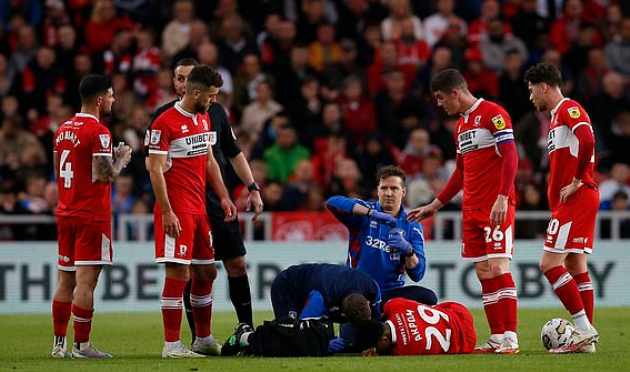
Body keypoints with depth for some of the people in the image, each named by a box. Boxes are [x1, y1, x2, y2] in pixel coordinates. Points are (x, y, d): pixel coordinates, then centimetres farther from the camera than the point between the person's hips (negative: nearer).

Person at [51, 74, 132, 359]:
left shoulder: (63, 130, 12)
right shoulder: (98, 132, -13)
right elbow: (105, 175, -19)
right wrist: (121, 160, 1)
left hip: (65, 214, 8)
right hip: (92, 217, -8)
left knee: (66, 281, 10)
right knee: (86, 282, -6)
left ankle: (59, 343, 12)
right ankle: (81, 345, -6)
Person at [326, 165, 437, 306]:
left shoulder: (411, 226, 7)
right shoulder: (362, 212, 3)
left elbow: (417, 275, 0)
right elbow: (333, 202, -19)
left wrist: (408, 251, -22)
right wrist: (372, 213, -28)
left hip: (391, 293, 2)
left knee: (428, 297, -25)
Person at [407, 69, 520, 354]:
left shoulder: (493, 114, -7)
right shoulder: (460, 126, 19)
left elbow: (510, 157, -15)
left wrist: (502, 198, -23)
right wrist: (434, 205, 27)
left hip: (497, 207, -8)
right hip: (472, 210, 8)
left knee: (498, 268, -13)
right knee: (483, 273, 3)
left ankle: (510, 339, -14)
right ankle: (497, 338, 4)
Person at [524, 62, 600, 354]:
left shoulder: (569, 109, -9)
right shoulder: (557, 115, 22)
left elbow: (587, 142, -26)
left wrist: (577, 182, -20)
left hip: (577, 198, -10)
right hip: (570, 201, 10)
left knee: (550, 264, -13)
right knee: (576, 267, 7)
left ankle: (584, 328, -14)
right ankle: (585, 338, 7)